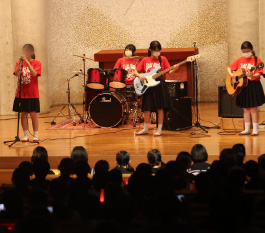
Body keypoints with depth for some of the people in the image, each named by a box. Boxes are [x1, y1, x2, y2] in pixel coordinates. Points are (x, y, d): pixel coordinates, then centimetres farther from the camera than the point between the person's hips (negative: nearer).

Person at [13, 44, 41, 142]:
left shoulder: (37, 63, -1)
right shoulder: (19, 63, 6)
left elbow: (34, 73, -19)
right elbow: (17, 74, -10)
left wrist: (27, 62, -24)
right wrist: (20, 63, -20)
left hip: (32, 94, -2)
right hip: (21, 93, 2)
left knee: (33, 114, -2)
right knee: (23, 114, 5)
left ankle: (35, 136, 5)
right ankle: (26, 135, 12)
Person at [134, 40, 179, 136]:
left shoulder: (162, 59, 4)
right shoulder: (145, 60, 7)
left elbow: (169, 72, -1)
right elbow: (136, 72, 11)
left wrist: (174, 69, -22)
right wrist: (140, 76, -10)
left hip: (159, 85, -2)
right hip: (148, 86, 2)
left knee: (160, 108, -1)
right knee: (147, 109, 5)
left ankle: (159, 130, 6)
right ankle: (145, 129, 19)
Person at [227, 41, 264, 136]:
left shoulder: (256, 60, -6)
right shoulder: (240, 60, 7)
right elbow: (229, 68, 12)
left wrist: (252, 76, -35)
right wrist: (231, 74, -8)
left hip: (253, 85, -5)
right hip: (242, 86, 5)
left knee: (253, 108, -3)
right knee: (246, 108, 10)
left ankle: (255, 129, 3)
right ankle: (247, 129, 16)